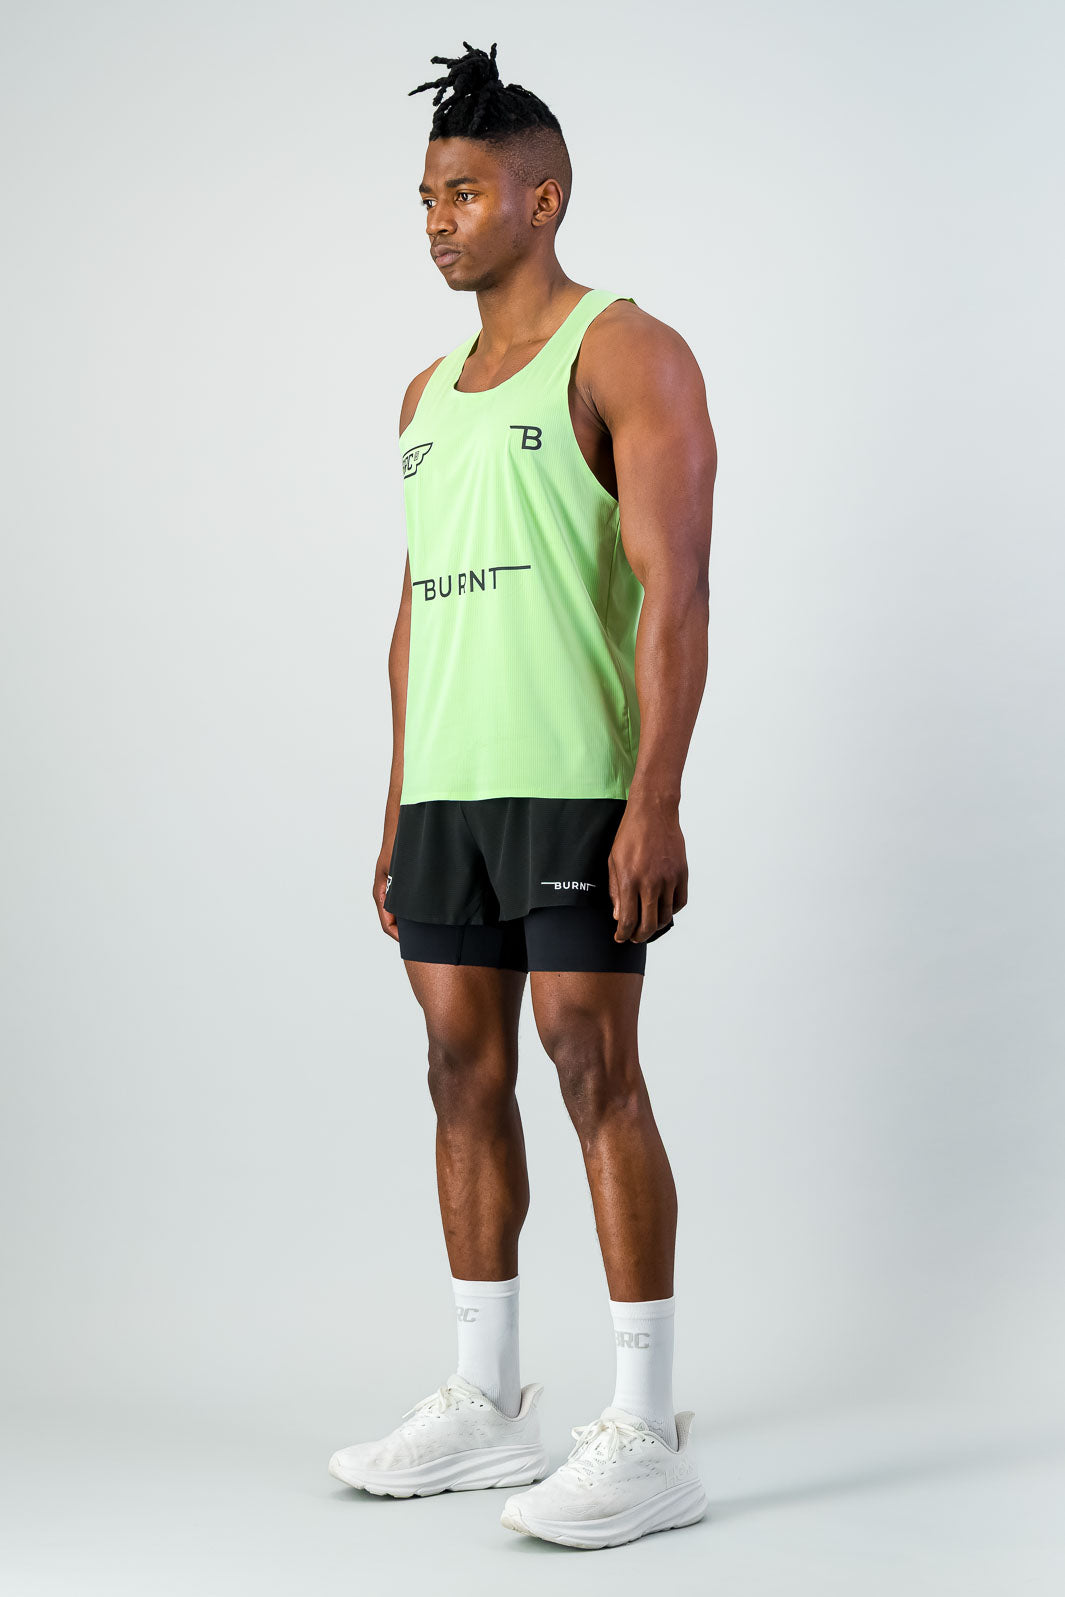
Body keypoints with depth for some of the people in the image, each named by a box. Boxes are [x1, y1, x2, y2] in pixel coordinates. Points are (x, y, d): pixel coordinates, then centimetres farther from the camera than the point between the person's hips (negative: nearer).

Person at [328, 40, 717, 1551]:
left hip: (575, 785, -8)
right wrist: (397, 811, 16)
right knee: (465, 1073, 8)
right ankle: (487, 1407, 18)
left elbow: (676, 588, -13)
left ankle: (650, 1436, -2)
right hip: (447, 788, 8)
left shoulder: (625, 353, -4)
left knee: (595, 1073, -9)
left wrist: (656, 801, -22)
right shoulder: (429, 392, 19)